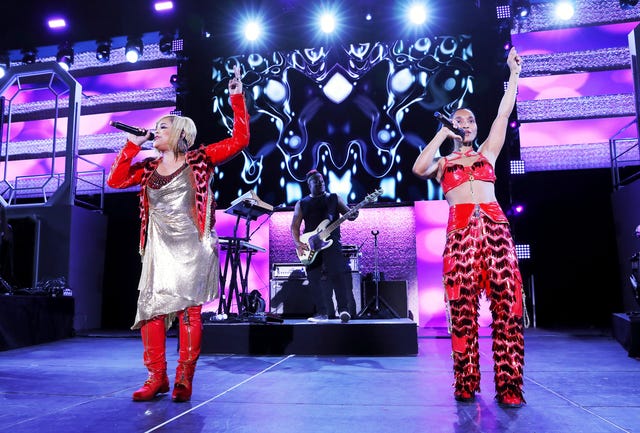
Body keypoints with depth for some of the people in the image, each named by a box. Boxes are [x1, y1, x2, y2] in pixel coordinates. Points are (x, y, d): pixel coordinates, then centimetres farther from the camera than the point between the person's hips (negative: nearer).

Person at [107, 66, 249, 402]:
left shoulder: (198, 160, 0)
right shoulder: (148, 168, 14)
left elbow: (239, 140, -4)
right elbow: (115, 181, 8)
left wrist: (236, 97, -7)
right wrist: (132, 144, 7)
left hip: (191, 247, -4)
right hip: (159, 248, 5)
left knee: (187, 308, -4)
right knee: (150, 308, 0)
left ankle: (184, 378, 7)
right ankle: (157, 377, 12)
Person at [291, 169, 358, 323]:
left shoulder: (334, 198, 13)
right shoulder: (302, 204, 14)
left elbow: (348, 213, 6)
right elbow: (295, 226, 10)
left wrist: (353, 215, -19)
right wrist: (298, 244, -6)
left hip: (332, 242, -2)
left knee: (337, 273, -18)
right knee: (313, 279, 0)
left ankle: (343, 309, -18)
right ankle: (322, 313, 8)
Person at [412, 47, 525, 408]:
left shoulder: (487, 153, 25)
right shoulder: (442, 162, 20)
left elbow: (504, 114, 19)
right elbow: (418, 168, -2)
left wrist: (514, 73, 19)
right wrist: (443, 134, 6)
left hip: (495, 226, 2)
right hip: (460, 230, -1)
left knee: (507, 303, -8)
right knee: (463, 308, -5)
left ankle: (509, 386, -3)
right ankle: (466, 385, 4)